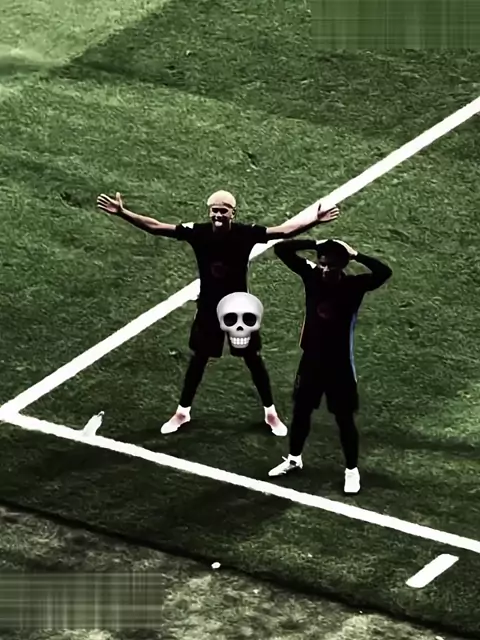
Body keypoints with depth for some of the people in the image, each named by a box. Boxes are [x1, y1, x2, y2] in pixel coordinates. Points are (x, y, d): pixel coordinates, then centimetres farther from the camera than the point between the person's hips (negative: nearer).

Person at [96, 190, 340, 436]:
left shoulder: (246, 233, -20)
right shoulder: (198, 232, -18)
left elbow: (283, 231, -20)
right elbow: (155, 227, -17)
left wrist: (315, 220, -31)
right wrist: (122, 213, -25)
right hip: (208, 307, 1)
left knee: (254, 359, 10)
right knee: (198, 359, 13)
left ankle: (271, 413, 27)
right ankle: (182, 412, 31)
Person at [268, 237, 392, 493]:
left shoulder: (353, 285, -19)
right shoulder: (311, 275, -11)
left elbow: (384, 272, -35)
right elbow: (281, 249, -13)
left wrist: (355, 255, -30)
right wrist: (315, 244, -21)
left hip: (340, 364, -4)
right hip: (311, 359, 4)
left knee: (344, 419, 8)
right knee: (301, 411, 20)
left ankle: (352, 470, 25)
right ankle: (294, 458, 42)